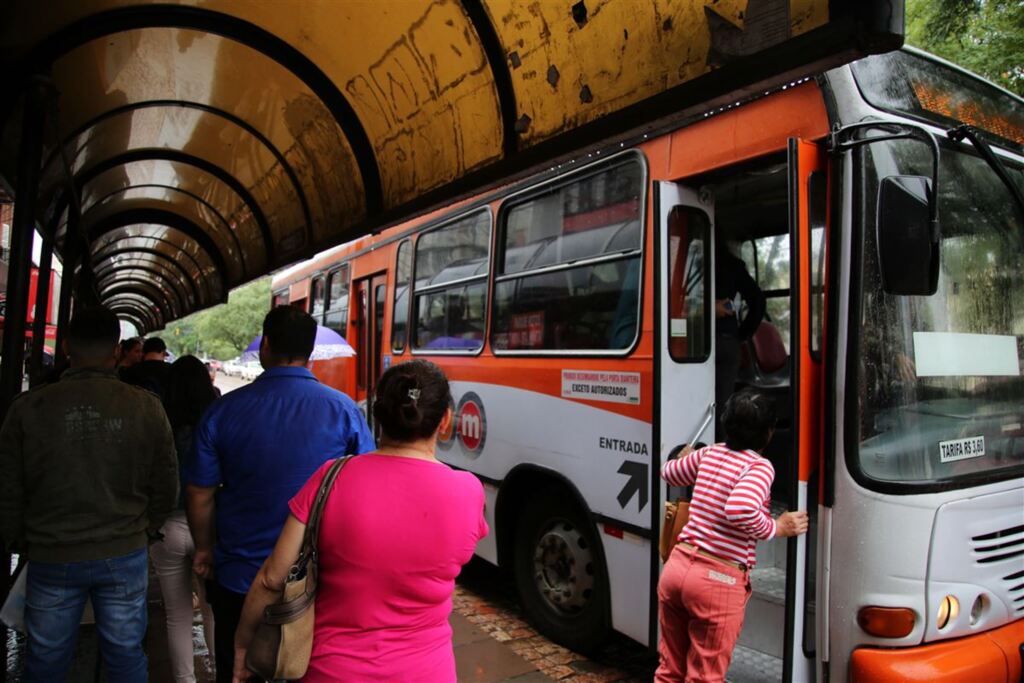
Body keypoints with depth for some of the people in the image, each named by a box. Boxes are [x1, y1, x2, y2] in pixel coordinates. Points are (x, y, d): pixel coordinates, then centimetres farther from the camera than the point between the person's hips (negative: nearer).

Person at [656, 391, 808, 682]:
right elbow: (740, 510, -29)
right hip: (717, 580, -6)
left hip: (676, 565, 6)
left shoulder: (709, 454, 8)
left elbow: (669, 472, 26)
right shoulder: (759, 466, -10)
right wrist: (777, 528, -11)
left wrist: (686, 457, 46)